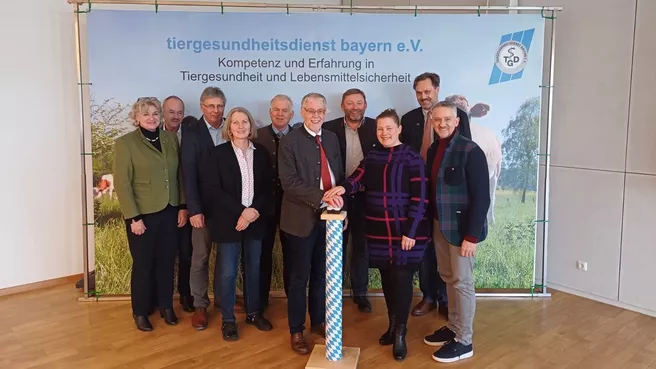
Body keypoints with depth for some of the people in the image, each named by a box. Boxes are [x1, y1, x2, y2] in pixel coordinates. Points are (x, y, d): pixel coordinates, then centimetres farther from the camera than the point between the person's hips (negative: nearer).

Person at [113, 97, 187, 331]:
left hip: (170, 212, 4)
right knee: (143, 264, 9)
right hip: (143, 214, -4)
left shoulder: (171, 139, 5)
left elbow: (179, 175, 8)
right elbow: (122, 183, -11)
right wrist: (133, 217, -14)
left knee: (167, 262, 14)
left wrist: (182, 206, 3)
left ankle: (166, 306, 30)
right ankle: (140, 312, 26)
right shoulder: (125, 143, -8)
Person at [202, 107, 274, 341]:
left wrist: (254, 212, -11)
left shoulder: (261, 153, 6)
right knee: (227, 272, 1)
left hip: (255, 220, 3)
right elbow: (213, 190, -10)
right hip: (228, 222, -3)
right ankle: (228, 320, 16)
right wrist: (241, 211, -17)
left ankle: (253, 312, 28)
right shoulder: (217, 154, -3)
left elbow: (267, 188, 5)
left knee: (253, 269, 12)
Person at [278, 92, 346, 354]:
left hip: (329, 217, 5)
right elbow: (289, 182, -18)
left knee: (322, 273, 17)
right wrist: (321, 197, -27)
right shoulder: (290, 141, -9)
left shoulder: (332, 138, 9)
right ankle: (296, 330, 21)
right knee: (300, 276, 6)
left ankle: (319, 320, 35)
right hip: (302, 218, -5)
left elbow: (339, 176, 13)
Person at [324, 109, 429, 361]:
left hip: (404, 230, -5)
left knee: (401, 279, -1)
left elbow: (420, 197, -11)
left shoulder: (412, 158, -7)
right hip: (378, 230, 5)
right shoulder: (371, 157, 9)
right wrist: (343, 187, -28)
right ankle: (393, 325, 30)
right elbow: (358, 179, -5)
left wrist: (410, 232, -15)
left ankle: (400, 334, 14)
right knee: (386, 278, 13)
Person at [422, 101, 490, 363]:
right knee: (449, 279, 16)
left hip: (461, 227, -7)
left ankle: (464, 341, 15)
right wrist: (431, 223, 8)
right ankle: (453, 327, 32)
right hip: (439, 225, 7)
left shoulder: (470, 151, -15)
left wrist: (471, 235, -19)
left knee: (462, 282, 3)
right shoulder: (433, 150, 6)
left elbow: (481, 197, -17)